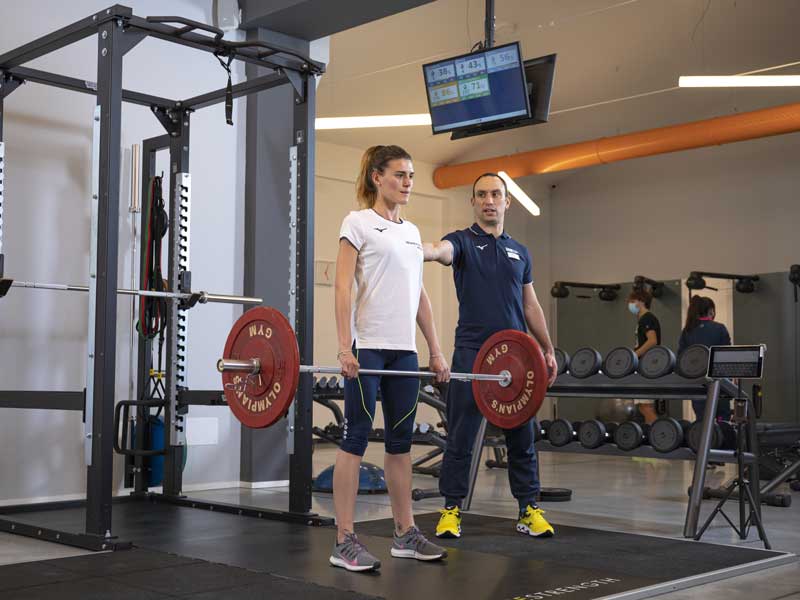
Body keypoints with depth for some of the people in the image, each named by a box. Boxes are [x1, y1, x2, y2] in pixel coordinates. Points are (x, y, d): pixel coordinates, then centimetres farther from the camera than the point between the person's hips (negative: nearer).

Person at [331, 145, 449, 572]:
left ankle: (405, 533, 17)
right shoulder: (358, 222, -1)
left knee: (401, 441, 10)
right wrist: (345, 347, -18)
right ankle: (345, 541, -1)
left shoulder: (411, 232, 18)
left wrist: (436, 351, 14)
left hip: (404, 349, 7)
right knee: (356, 438, -5)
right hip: (368, 346, -6)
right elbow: (343, 288, -9)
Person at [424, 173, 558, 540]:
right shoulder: (463, 241, 2)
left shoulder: (520, 252, 17)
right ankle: (451, 510, 9)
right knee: (461, 437, 0)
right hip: (472, 352, -4)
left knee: (522, 436, 7)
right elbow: (441, 250, -23)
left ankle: (529, 510, 16)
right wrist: (417, 249, -46)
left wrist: (548, 349, 15)